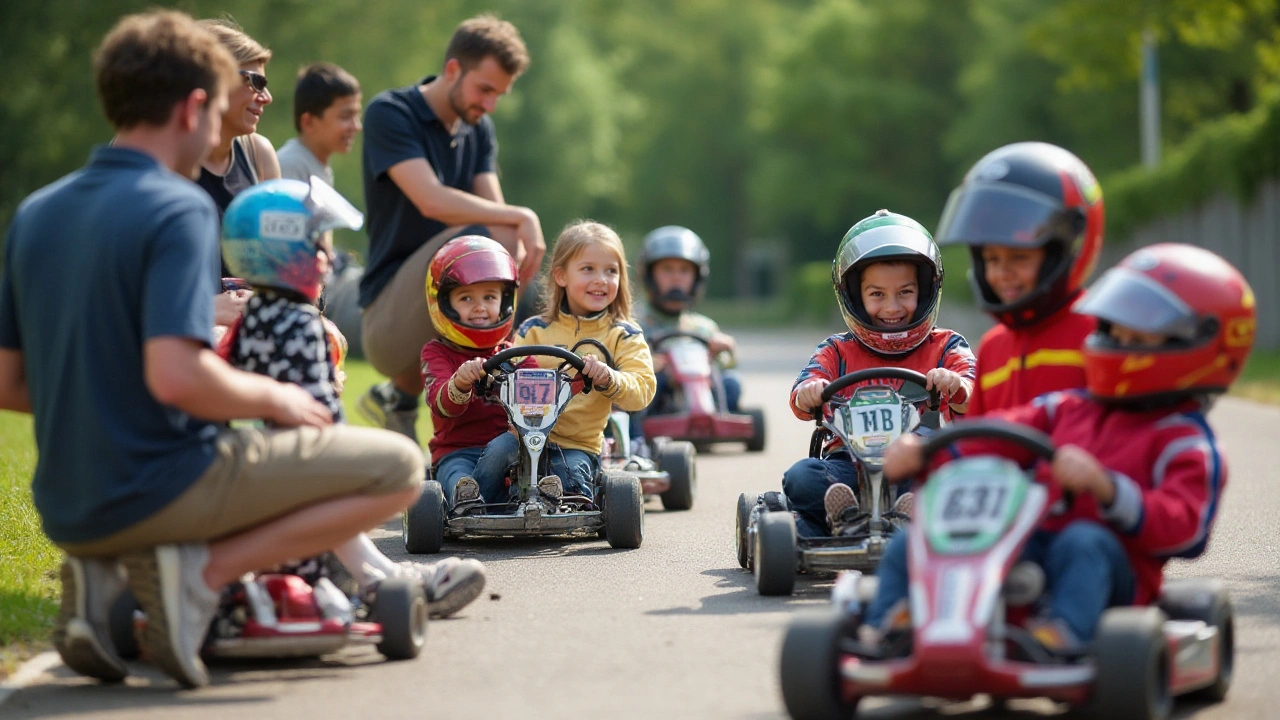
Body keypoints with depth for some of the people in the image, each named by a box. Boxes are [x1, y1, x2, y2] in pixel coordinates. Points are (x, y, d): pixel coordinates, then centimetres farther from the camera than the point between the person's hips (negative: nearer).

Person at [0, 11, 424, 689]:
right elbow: (175, 376, -26)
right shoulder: (178, 207, -14)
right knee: (397, 467, 1)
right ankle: (204, 570, -9)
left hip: (66, 512, 7)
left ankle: (101, 572, 10)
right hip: (158, 496, -7)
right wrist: (272, 396, -9)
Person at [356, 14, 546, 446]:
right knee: (487, 238, -30)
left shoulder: (479, 129, 15)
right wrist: (523, 219, -24)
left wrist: (522, 248, -20)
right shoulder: (389, 114, -8)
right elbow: (432, 201, -23)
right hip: (388, 320, -7)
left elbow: (495, 209, 2)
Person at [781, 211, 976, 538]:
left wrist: (956, 387, -33)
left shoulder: (945, 348, 13)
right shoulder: (838, 352, 16)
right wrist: (809, 393, -29)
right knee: (801, 476, -28)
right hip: (850, 467, 2)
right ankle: (848, 521, -52)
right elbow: (802, 400, -2)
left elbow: (969, 400, -6)